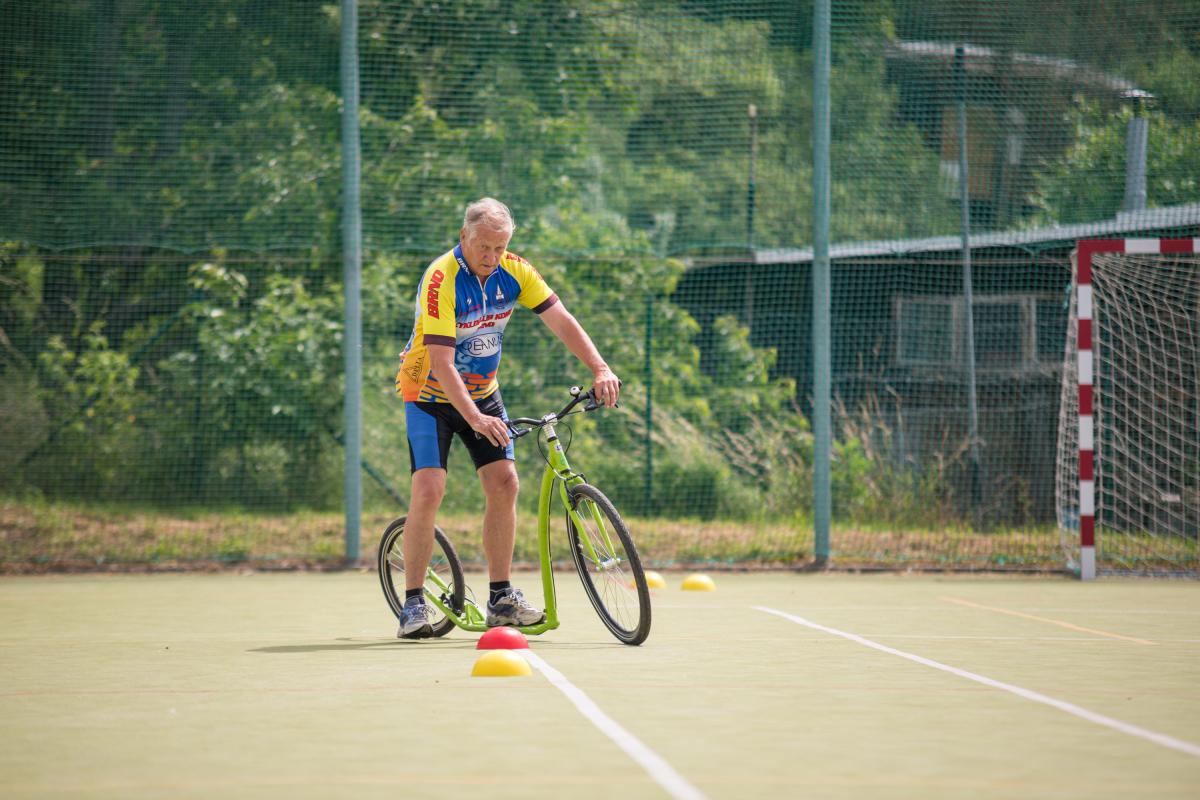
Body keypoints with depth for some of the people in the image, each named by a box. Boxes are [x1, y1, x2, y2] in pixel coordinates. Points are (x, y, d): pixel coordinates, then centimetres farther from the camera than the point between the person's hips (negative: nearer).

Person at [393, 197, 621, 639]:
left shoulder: (514, 271, -10)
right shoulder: (441, 280, -28)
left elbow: (561, 321, -9)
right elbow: (441, 362, -33)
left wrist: (600, 369, -23)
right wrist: (475, 419, -43)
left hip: (483, 392, 6)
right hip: (430, 393, -5)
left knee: (504, 483, -4)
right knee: (429, 491, -16)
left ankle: (501, 598, 5)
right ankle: (413, 603, -8)